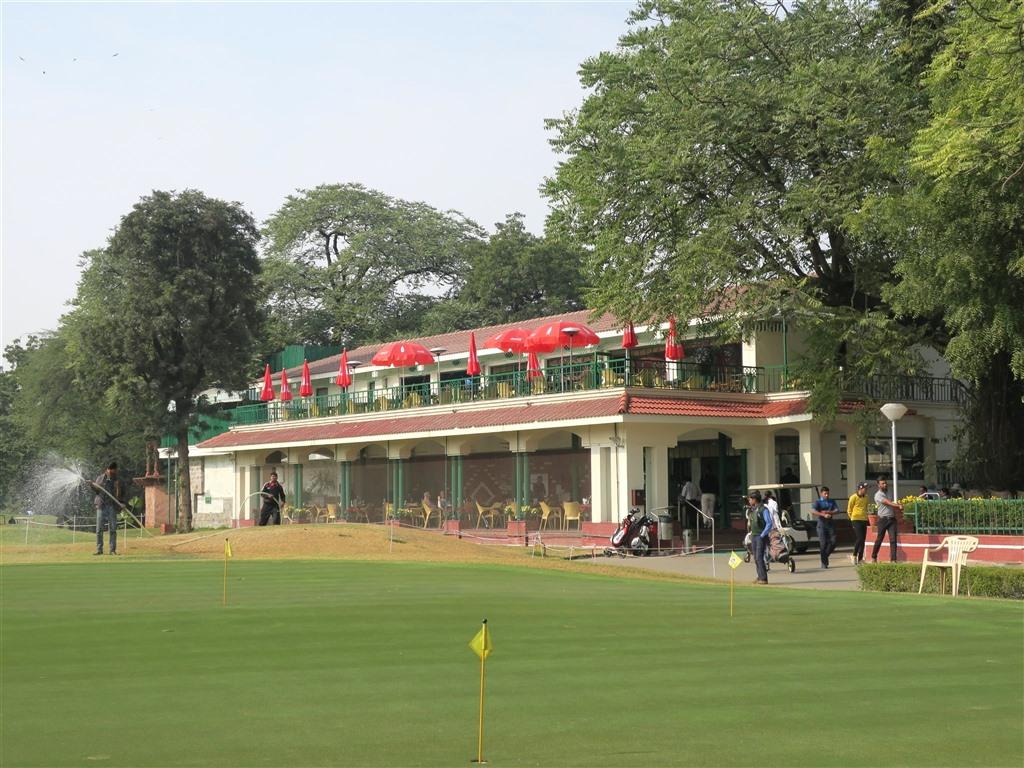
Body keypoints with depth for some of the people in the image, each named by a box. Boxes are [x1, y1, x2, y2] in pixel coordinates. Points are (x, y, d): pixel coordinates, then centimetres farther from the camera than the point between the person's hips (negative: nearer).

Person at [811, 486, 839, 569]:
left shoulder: (832, 501, 14)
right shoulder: (818, 502, 1)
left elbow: (837, 511, 2)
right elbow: (813, 511, -17)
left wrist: (827, 512, -13)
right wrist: (823, 515, -28)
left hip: (830, 524, 4)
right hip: (822, 524, -4)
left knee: (833, 542, -5)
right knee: (823, 543, -6)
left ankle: (825, 555, 20)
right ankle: (824, 563, 1)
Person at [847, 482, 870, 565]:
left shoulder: (866, 498, 12)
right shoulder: (854, 497, -7)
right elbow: (849, 510, -2)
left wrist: (866, 517, 13)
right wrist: (853, 518, 1)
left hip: (864, 521, 6)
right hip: (856, 521, -6)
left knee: (863, 540, 5)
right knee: (859, 539, -15)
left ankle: (860, 559, 10)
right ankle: (854, 556, -1)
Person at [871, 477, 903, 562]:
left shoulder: (888, 493, 17)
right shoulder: (878, 495, -6)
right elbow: (888, 503, -19)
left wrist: (898, 509, 6)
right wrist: (899, 506, -27)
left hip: (892, 519, 5)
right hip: (883, 519, -5)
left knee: (893, 539, -5)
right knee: (879, 539, 4)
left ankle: (893, 559, -7)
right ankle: (874, 557, 22)